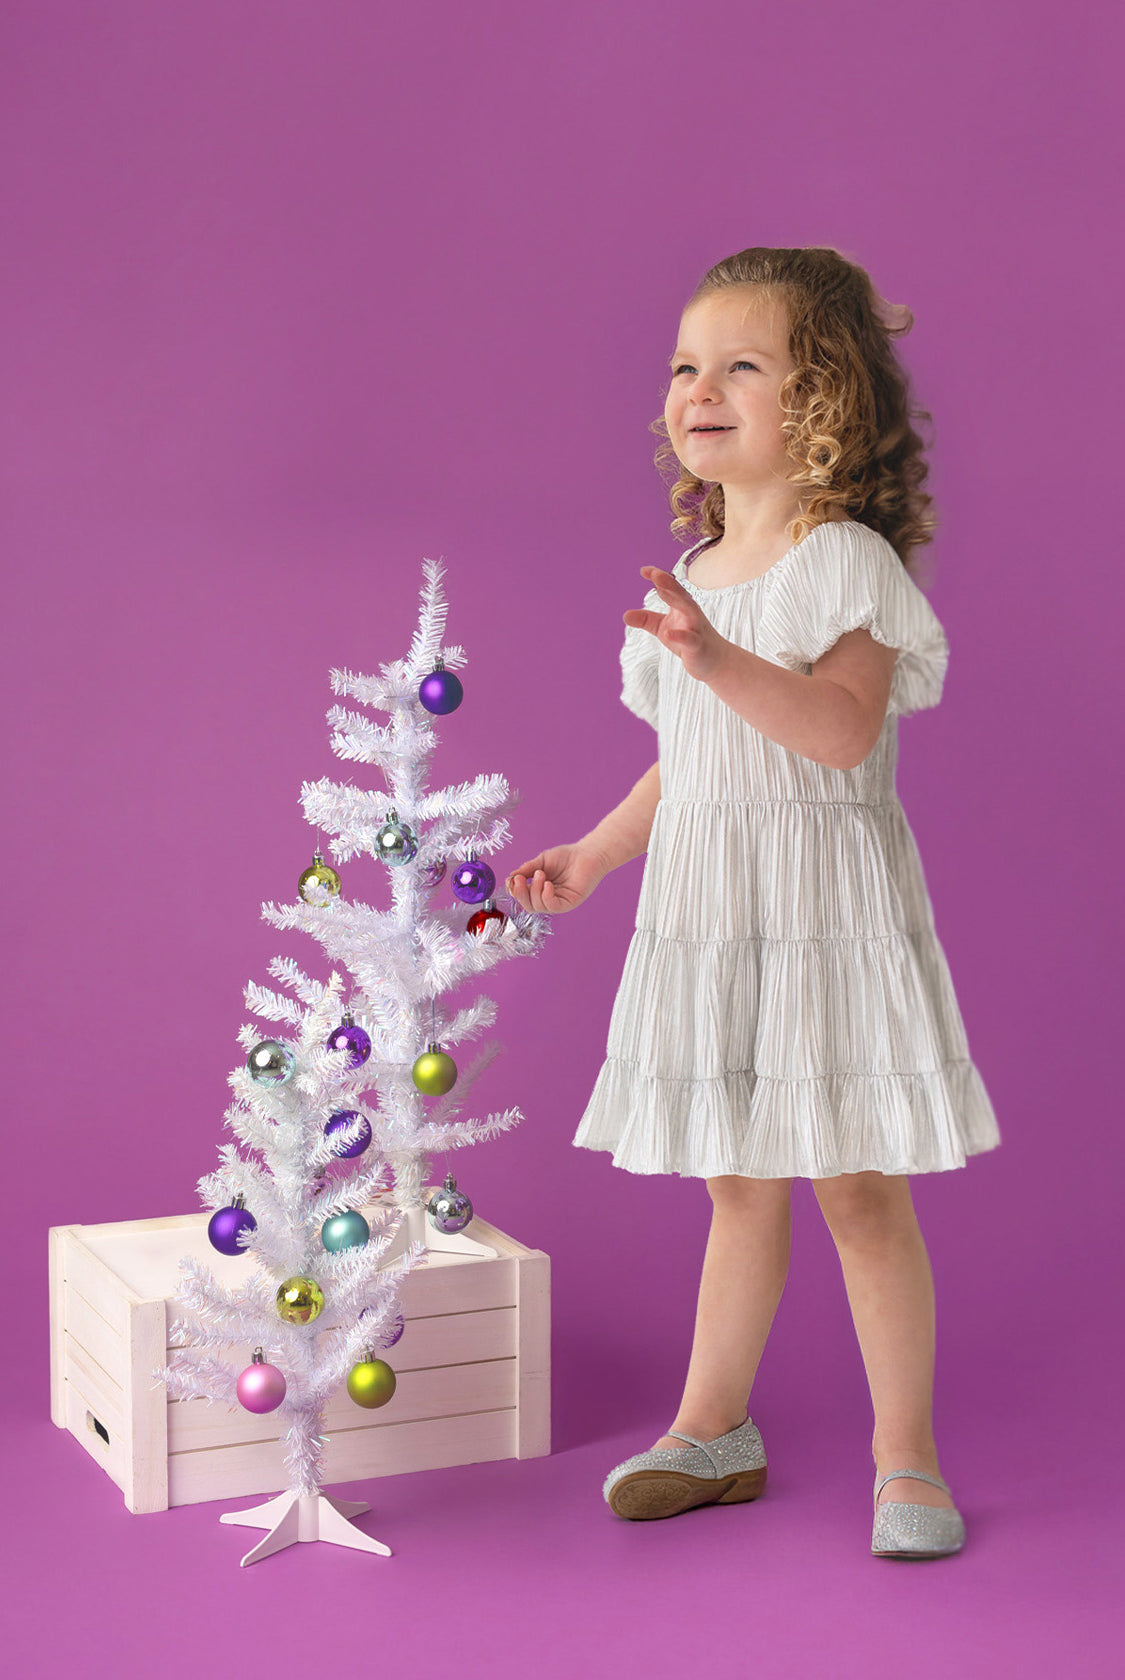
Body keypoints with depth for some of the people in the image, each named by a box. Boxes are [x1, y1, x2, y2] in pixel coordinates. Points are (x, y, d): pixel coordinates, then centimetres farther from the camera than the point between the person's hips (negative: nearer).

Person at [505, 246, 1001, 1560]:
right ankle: (714, 1431, 27)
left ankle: (906, 1457, 14)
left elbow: (844, 727, -27)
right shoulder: (688, 579, 12)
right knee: (738, 1188, 15)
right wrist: (595, 856, 18)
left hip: (826, 912, -6)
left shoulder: (845, 561, -11)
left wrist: (721, 659, -38)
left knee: (860, 1190, 0)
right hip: (704, 913, 7)